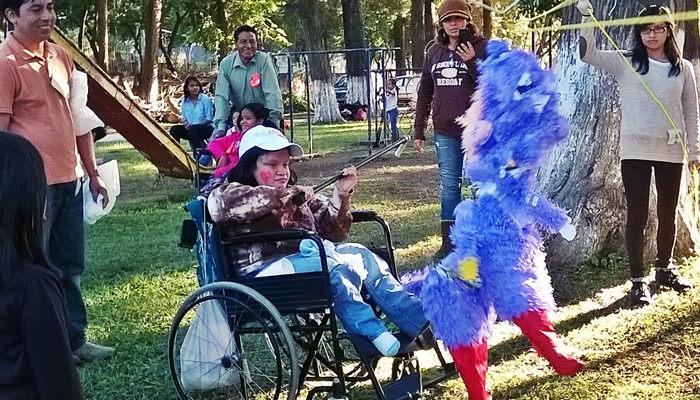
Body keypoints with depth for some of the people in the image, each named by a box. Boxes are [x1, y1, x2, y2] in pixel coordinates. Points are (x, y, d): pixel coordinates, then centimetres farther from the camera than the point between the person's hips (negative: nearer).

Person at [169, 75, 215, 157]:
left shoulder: (205, 99, -6)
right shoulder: (185, 101, 9)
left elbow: (209, 118, -10)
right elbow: (184, 118, 17)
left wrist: (193, 124, -18)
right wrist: (186, 123, -9)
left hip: (207, 128, -5)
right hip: (190, 128, 5)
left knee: (192, 128, -36)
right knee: (174, 129, -16)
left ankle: (197, 154, -30)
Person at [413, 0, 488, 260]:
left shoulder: (482, 48, -4)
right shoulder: (435, 51, 9)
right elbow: (424, 94, 13)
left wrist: (473, 63, -21)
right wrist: (418, 131, 11)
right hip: (445, 133, 4)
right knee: (449, 186, 7)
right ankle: (449, 241, 13)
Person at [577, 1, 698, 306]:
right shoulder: (626, 63, 1)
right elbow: (589, 55, -11)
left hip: (671, 152, 2)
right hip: (635, 151, -2)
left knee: (667, 214, 14)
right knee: (637, 216, 0)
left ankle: (665, 269, 33)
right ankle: (638, 280, 8)